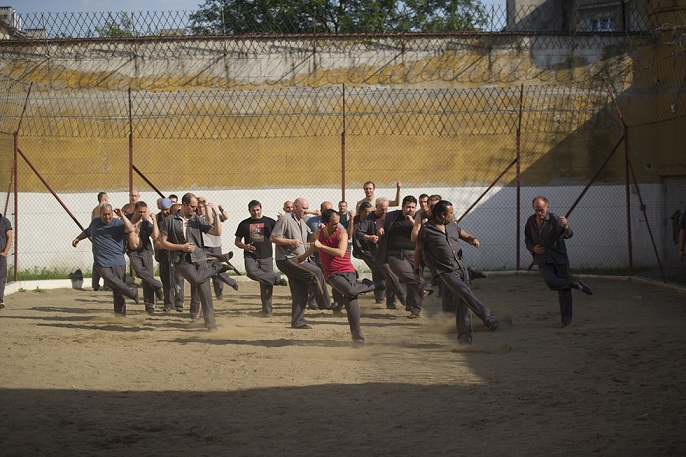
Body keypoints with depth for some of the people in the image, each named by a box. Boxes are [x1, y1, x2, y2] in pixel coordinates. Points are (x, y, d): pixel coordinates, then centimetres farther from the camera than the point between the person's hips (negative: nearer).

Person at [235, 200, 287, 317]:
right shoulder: (244, 224, 10)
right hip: (250, 256, 1)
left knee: (266, 285, -2)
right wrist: (244, 246, -6)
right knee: (252, 272, -31)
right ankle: (276, 278, -14)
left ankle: (267, 310, 7)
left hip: (266, 256, 0)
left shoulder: (269, 222, 7)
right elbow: (237, 241, 14)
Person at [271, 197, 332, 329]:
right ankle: (325, 304, -9)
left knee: (300, 292, 6)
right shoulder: (285, 219, -9)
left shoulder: (302, 223, 20)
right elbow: (272, 238, -13)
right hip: (287, 259, -9)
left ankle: (297, 321, 11)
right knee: (316, 272, -18)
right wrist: (291, 242, -20)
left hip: (299, 260, 9)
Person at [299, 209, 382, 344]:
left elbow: (340, 253, -23)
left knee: (351, 300, -11)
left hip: (347, 271, -1)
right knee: (349, 290, -28)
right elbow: (314, 247, 30)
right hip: (332, 274, 1)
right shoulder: (318, 234, 6)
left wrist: (322, 246, -20)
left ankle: (357, 335, 1)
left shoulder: (342, 234, -7)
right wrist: (303, 256, 48)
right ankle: (371, 286, 1)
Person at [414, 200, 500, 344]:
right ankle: (489, 319, -21)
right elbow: (418, 251, 4)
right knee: (466, 294, -22)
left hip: (461, 268, 6)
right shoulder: (426, 230, -6)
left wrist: (473, 240, 0)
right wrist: (416, 271, 9)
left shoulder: (452, 225, 11)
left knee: (463, 302, 3)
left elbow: (466, 236, 24)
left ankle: (464, 335, 11)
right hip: (445, 272, -6)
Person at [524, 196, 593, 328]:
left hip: (559, 258, -3)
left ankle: (565, 319, 10)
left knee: (564, 290, -2)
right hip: (543, 261, 3)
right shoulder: (530, 221, 2)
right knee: (551, 282, -24)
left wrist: (565, 227, -52)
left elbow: (568, 235, -29)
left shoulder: (554, 220, -14)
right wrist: (533, 249, -4)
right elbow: (527, 239, 17)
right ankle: (576, 285, -5)